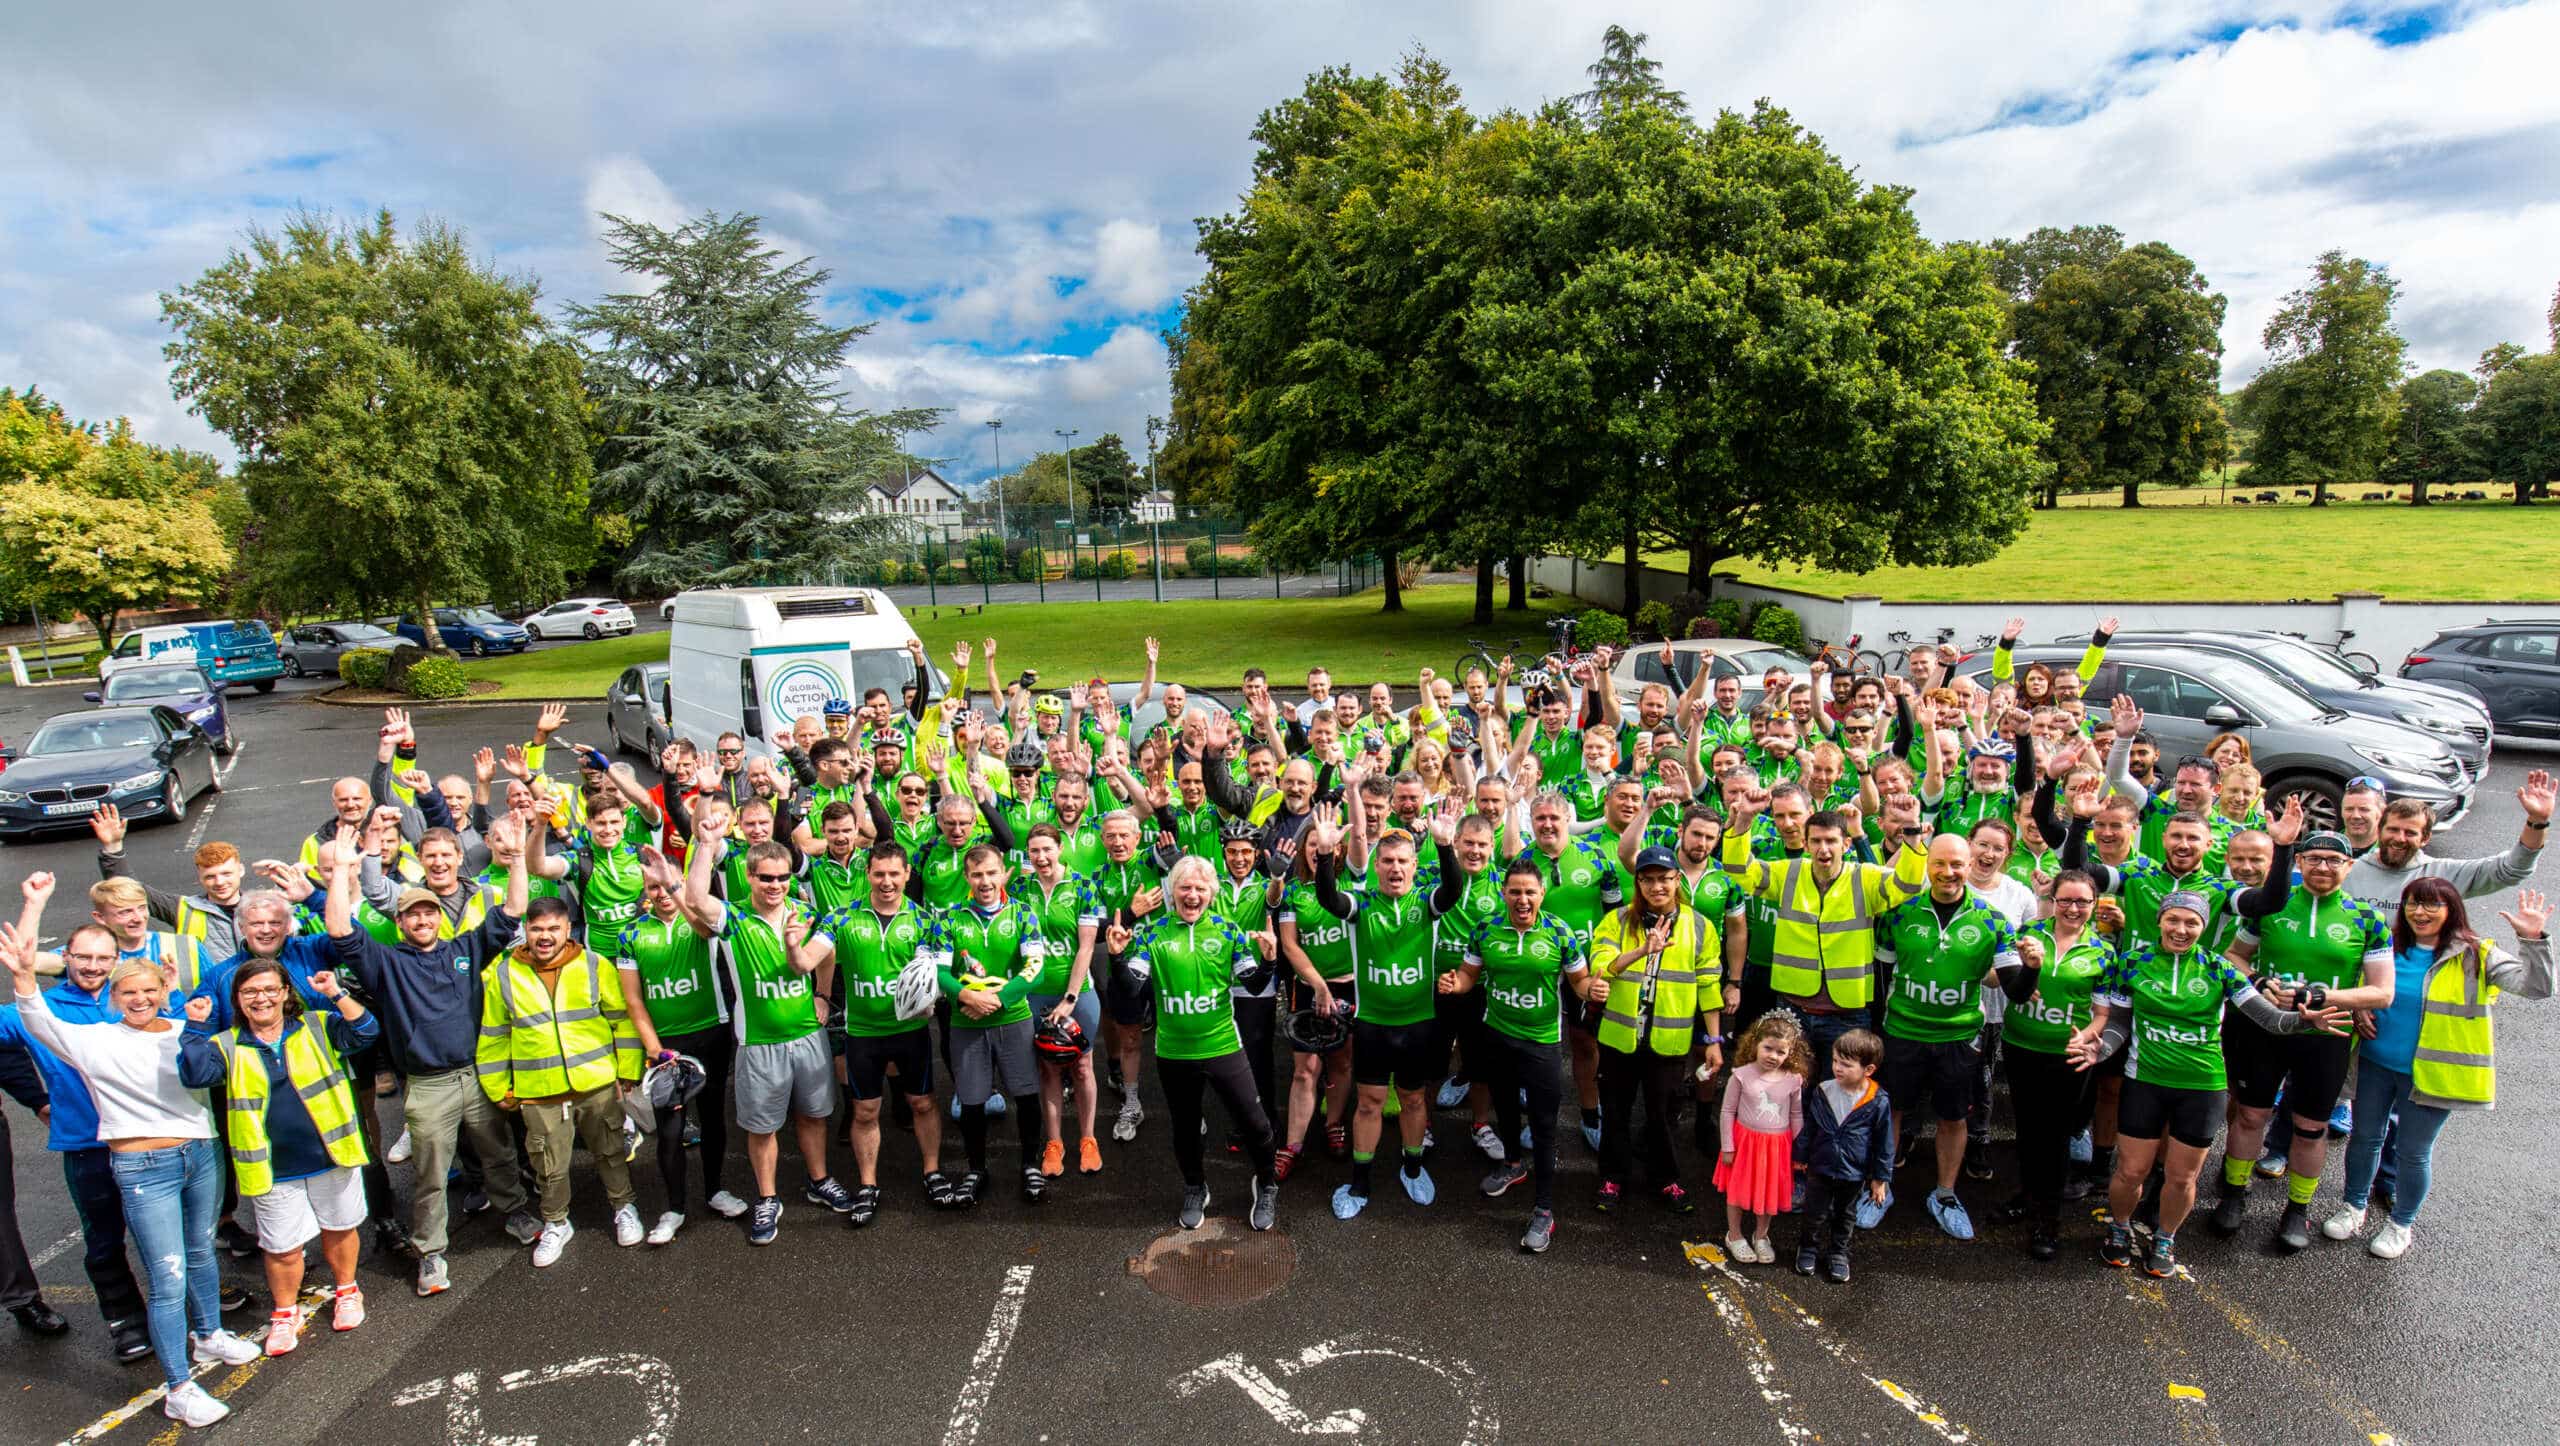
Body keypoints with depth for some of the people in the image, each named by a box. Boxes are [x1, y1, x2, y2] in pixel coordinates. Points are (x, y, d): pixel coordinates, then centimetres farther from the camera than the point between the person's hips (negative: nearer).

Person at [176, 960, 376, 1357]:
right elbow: (194, 1074, -15)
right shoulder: (227, 1047, 2)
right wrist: (196, 1026, -18)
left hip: (332, 1158, 0)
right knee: (283, 1248, 7)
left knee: (339, 1229, 16)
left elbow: (365, 1030, -13)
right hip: (272, 1172, 0)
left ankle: (345, 1291, 39)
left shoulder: (316, 1029, 0)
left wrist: (337, 995, -23)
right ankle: (285, 1313, 31)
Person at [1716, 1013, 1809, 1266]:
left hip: (1778, 1145, 2)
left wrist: (1800, 1151, 7)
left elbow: (1796, 1116, 4)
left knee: (1771, 1193, 15)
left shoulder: (1793, 1080, -8)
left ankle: (1761, 1236, 38)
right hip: (1745, 1141, -2)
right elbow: (1727, 1112, -8)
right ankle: (1735, 1236, 32)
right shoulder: (1741, 1076, -16)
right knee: (1737, 1191, 11)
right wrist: (1727, 1147, -6)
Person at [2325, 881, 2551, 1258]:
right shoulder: (2385, 947, 1)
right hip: (2374, 1066, 3)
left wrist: (2532, 940, -31)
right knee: (2365, 1138, 15)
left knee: (2414, 1153, 9)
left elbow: (2536, 986, -20)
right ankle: (2354, 1207, 34)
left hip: (2431, 1074, -3)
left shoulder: (2475, 956, -7)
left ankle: (2401, 1223, 29)